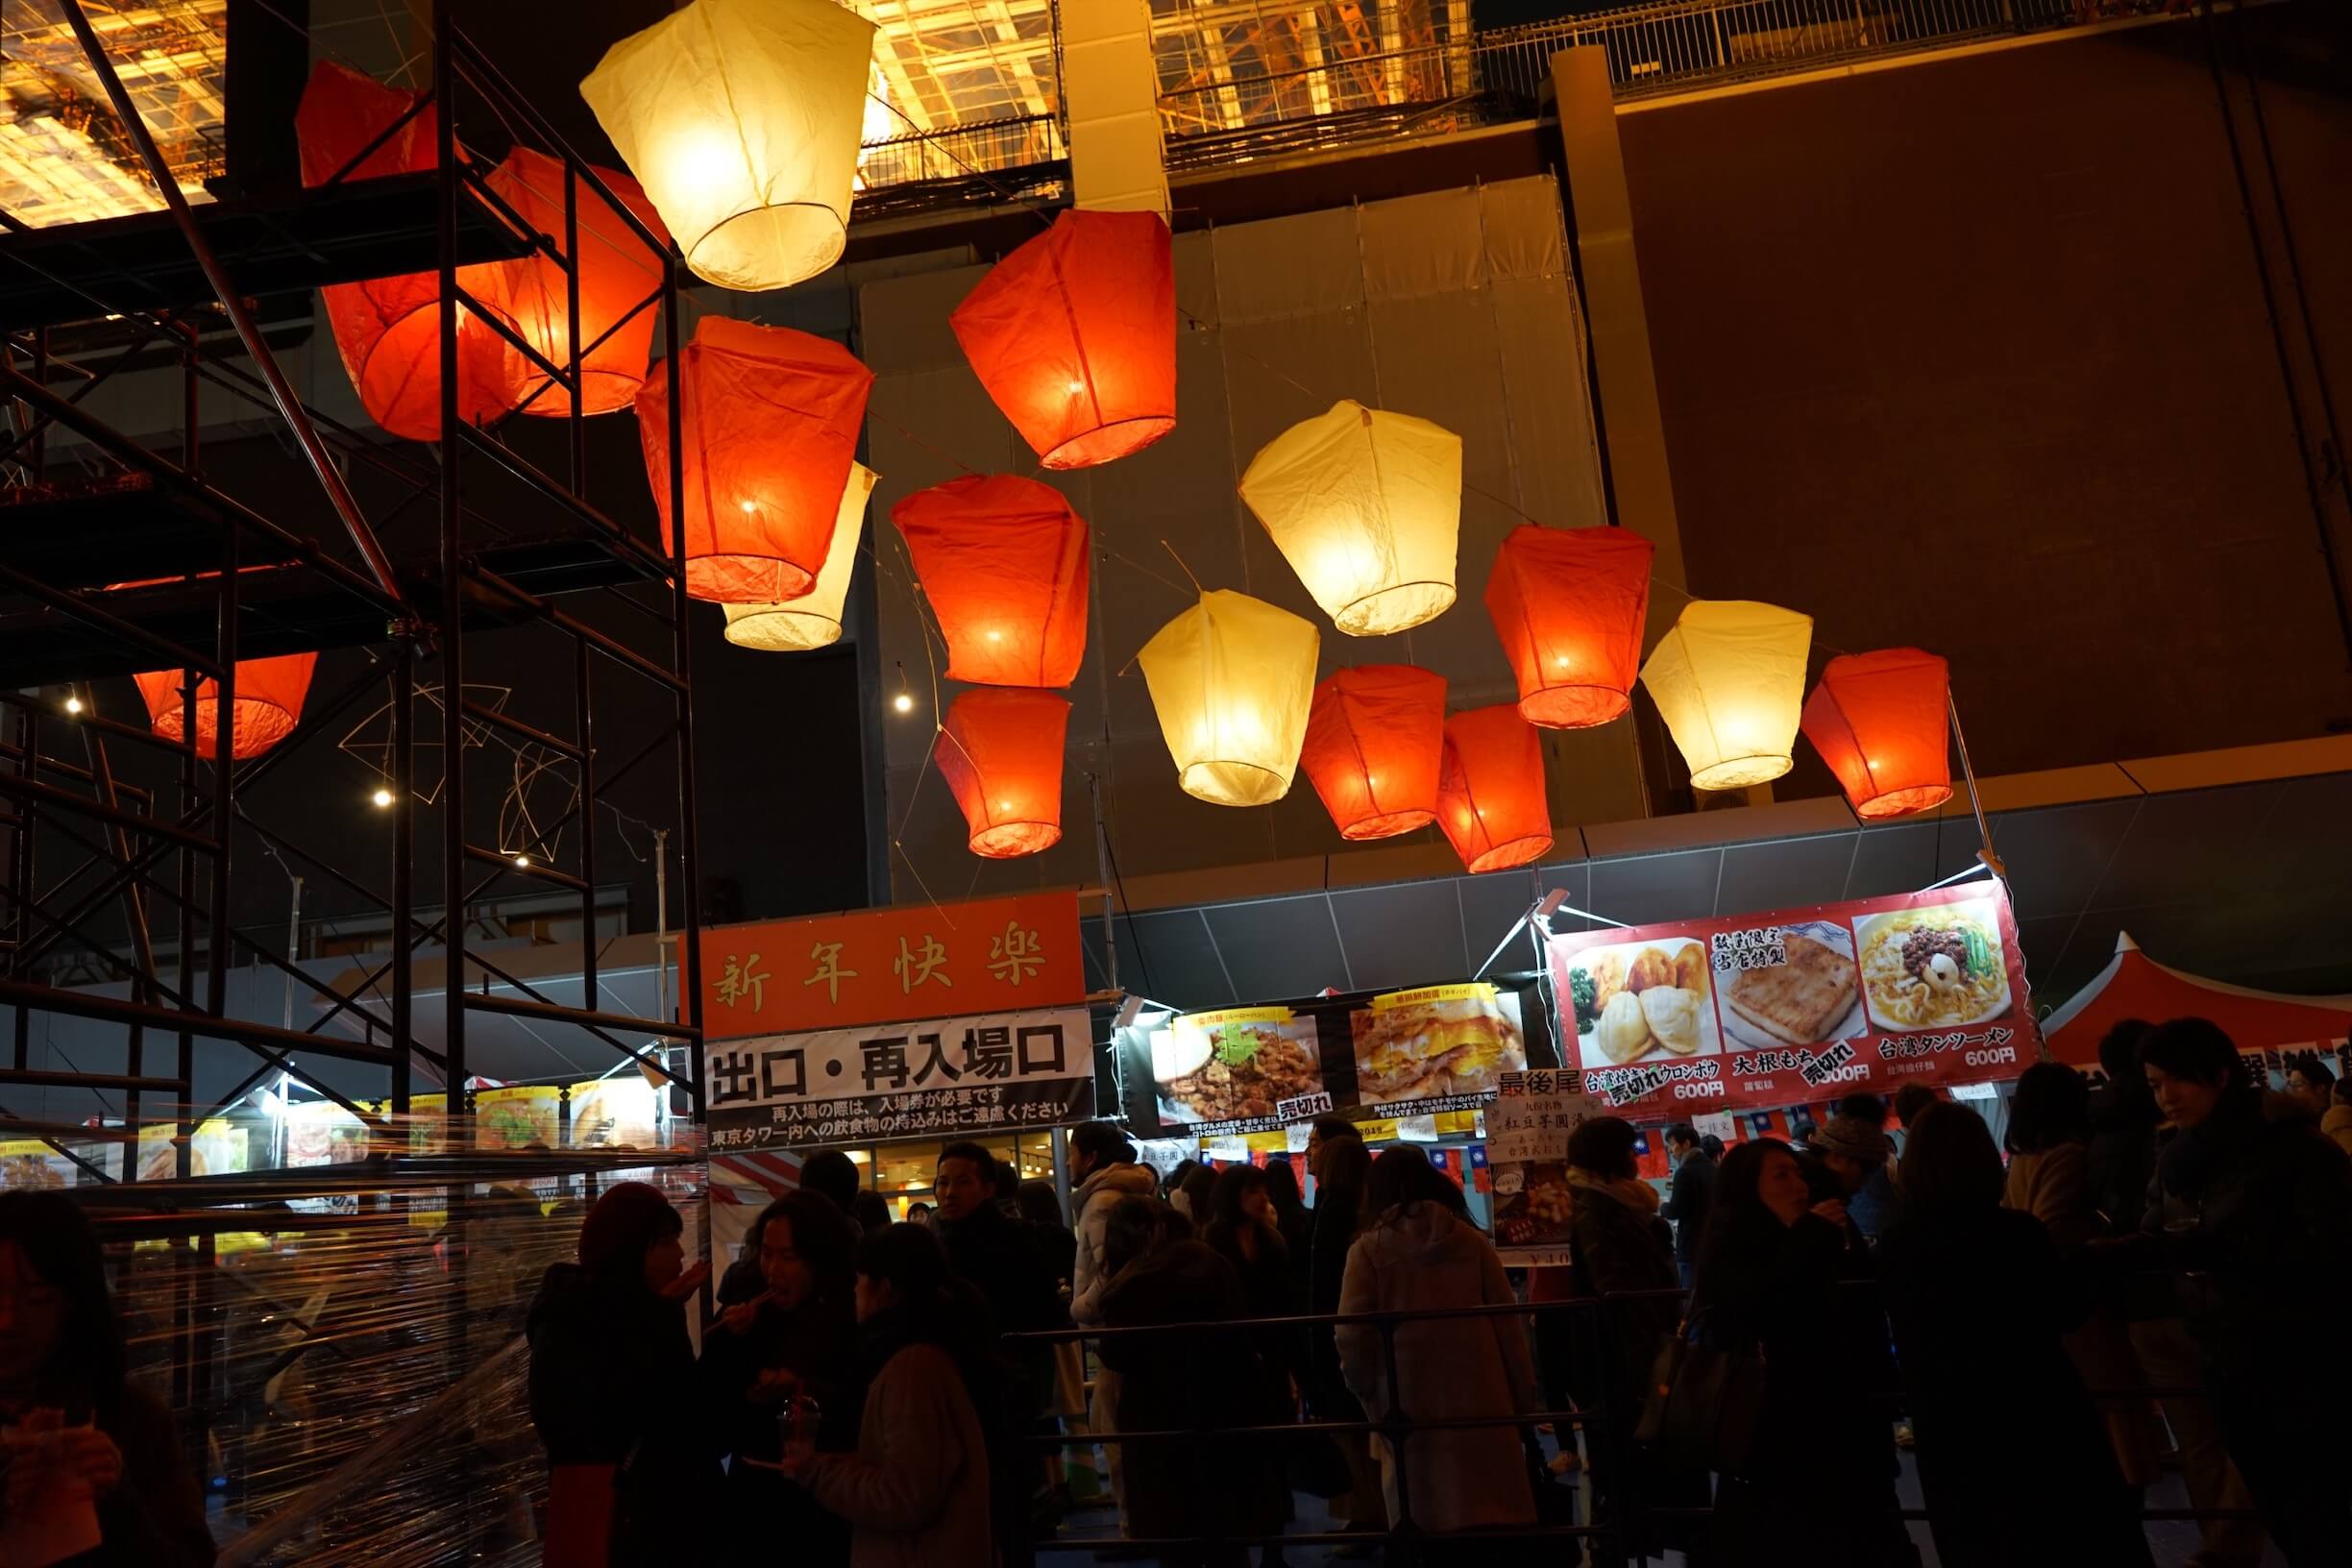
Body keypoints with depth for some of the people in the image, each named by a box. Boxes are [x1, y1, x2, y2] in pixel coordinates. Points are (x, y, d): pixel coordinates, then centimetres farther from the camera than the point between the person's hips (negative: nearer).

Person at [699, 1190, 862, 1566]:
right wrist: (725, 1340, -13)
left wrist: (805, 1391, -21)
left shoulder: (856, 1319, -9)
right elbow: (704, 1407, -1)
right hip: (753, 1497, 4)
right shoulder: (749, 1315, 3)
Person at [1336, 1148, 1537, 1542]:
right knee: (1493, 1511, 10)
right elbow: (1508, 1323, 3)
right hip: (1480, 1397, 2)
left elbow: (1352, 1336, -7)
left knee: (1427, 1519, 5)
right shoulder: (1472, 1240, 3)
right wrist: (1523, 1396, 11)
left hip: (1409, 1404, -2)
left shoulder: (1368, 1249, -3)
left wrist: (1365, 1391, 10)